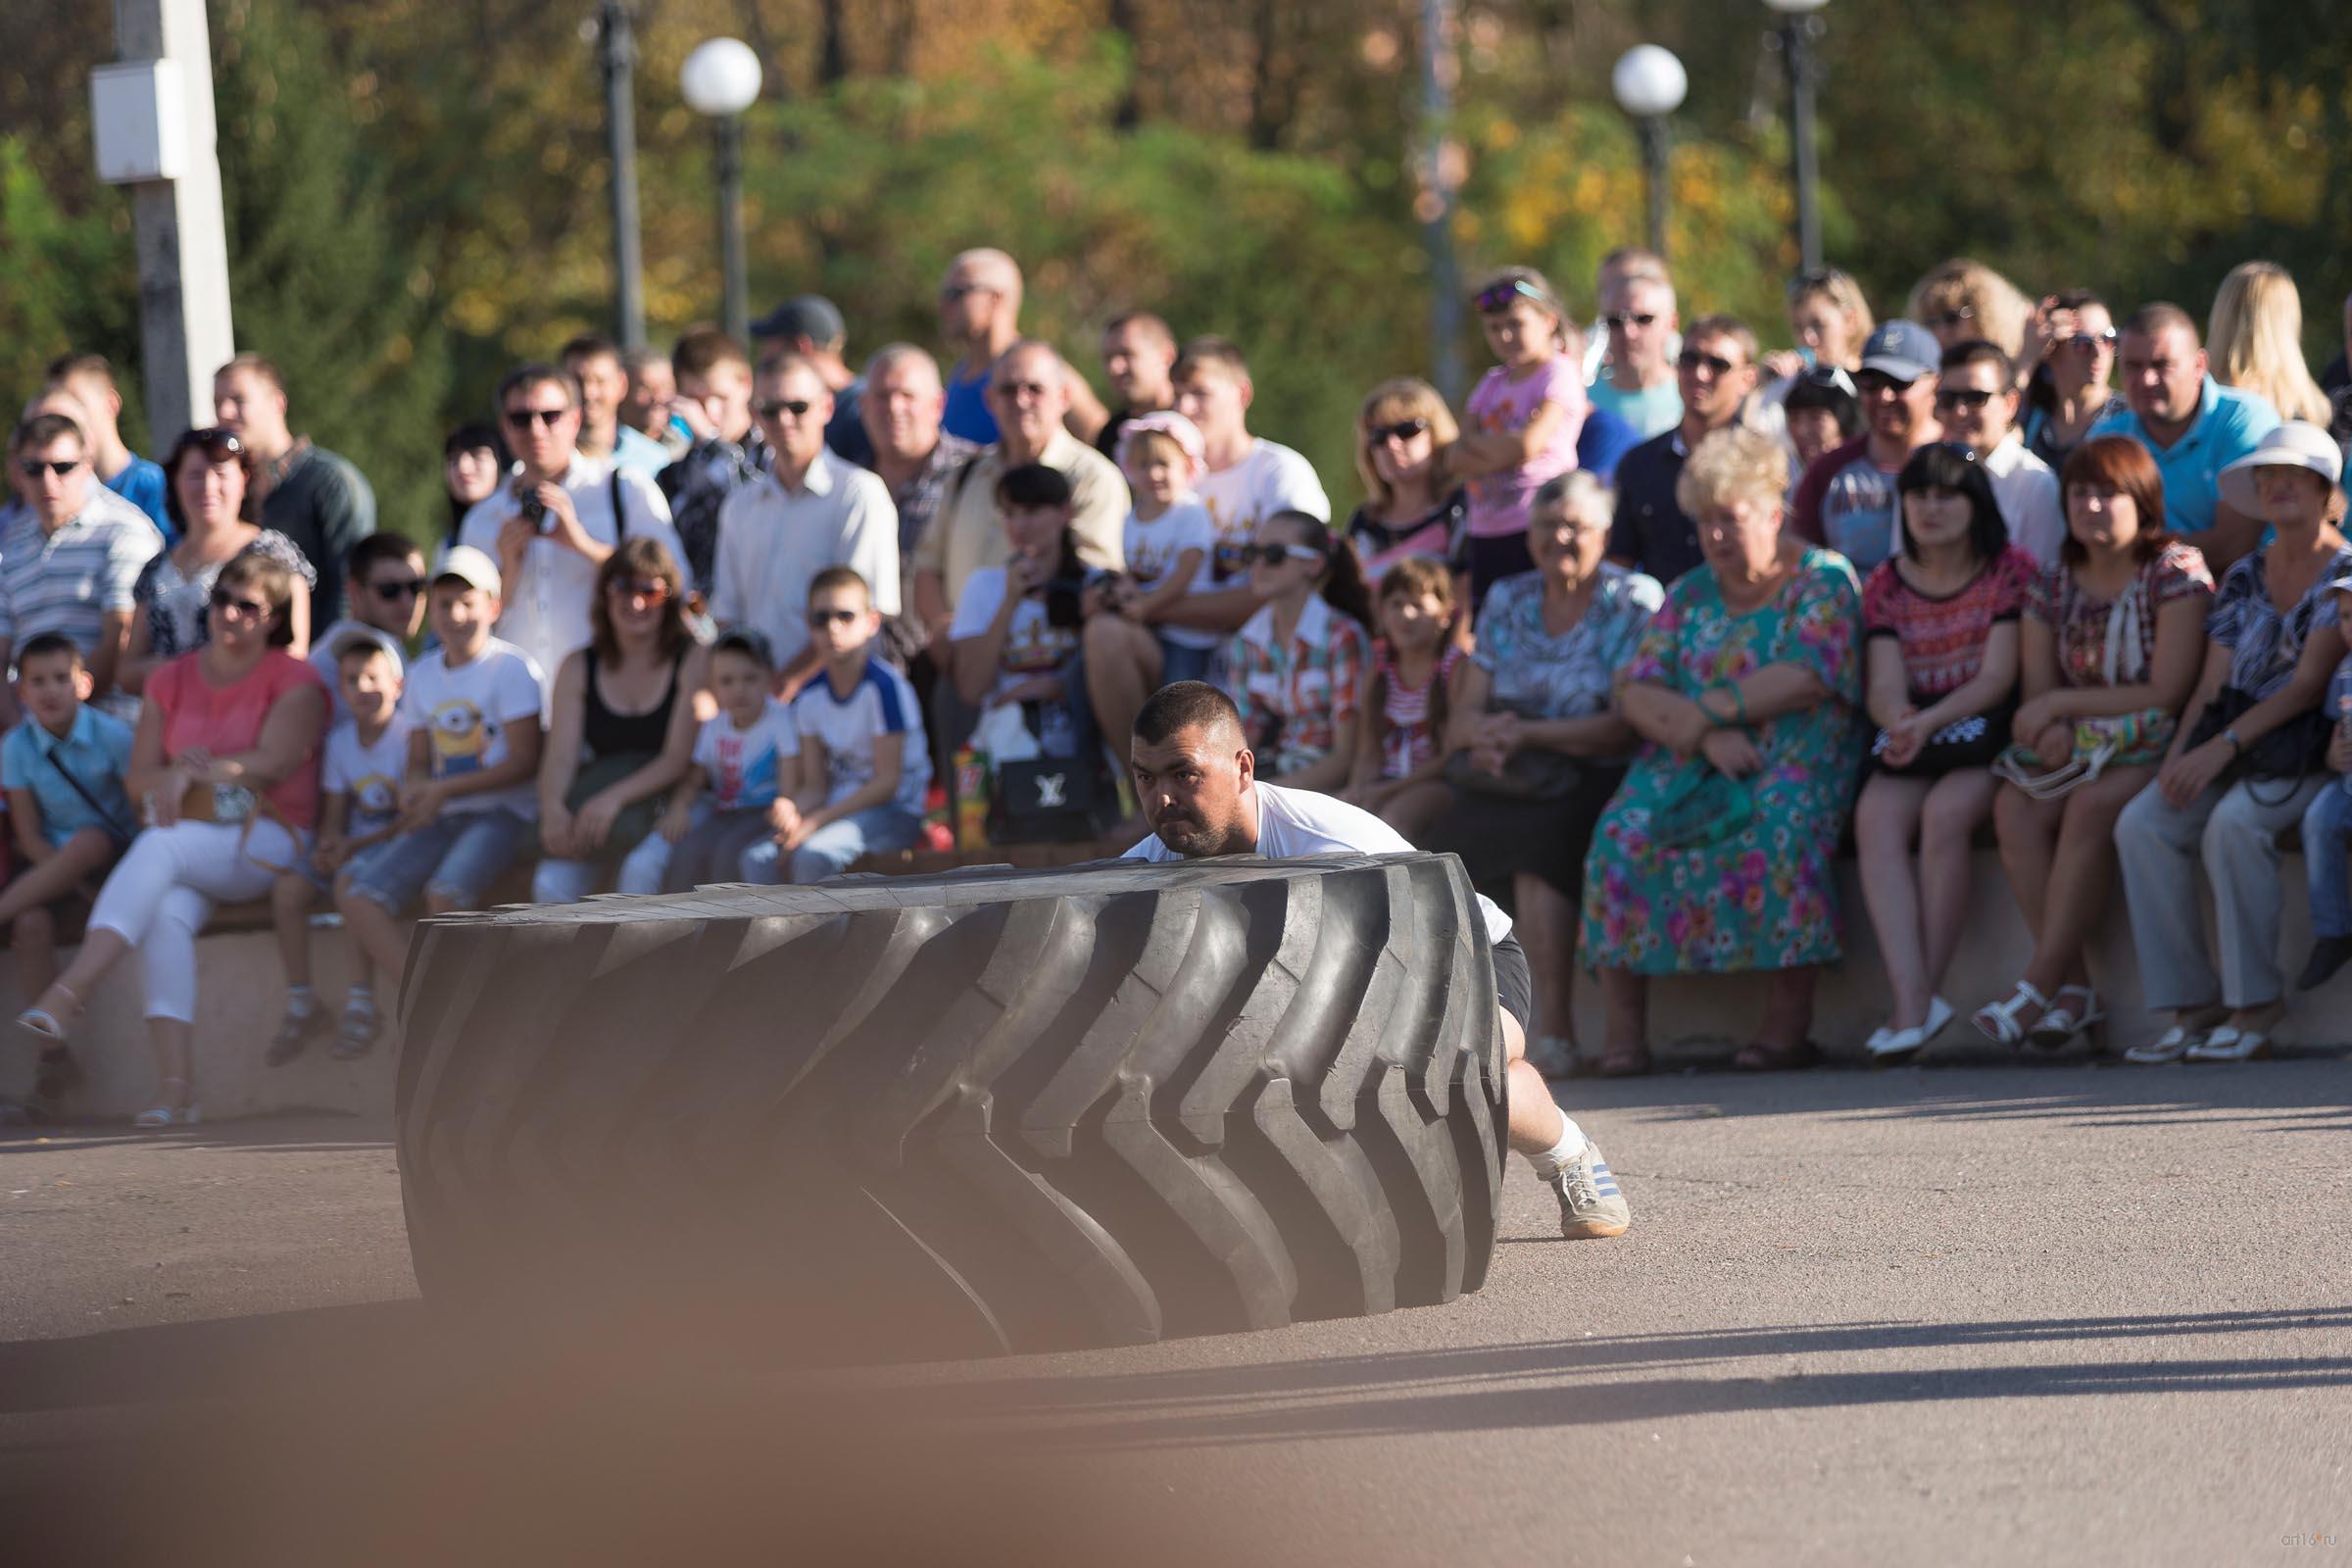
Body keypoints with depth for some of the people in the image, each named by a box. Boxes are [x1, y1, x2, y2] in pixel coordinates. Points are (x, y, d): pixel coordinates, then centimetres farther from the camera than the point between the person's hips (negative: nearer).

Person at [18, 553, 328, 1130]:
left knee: (158, 848, -34)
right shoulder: (172, 682, 16)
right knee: (166, 915, -32)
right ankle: (176, 1087, -41)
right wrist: (176, 772, -11)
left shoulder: (294, 681, 2)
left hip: (266, 839, -4)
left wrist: (192, 773, -20)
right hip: (187, 839, 4)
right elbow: (138, 780, 10)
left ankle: (68, 994, -50)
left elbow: (273, 763, -13)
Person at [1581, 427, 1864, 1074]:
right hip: (1689, 764, 4)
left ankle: (1787, 1022, -33)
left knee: (1781, 824, -37)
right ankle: (1625, 1031, -27)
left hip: (1790, 760, -4)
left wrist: (1702, 709, -9)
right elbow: (1634, 693, 7)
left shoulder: (1821, 581, 5)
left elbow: (1807, 677, -11)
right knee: (1624, 832, -26)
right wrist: (1709, 733, -12)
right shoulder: (1688, 596, 18)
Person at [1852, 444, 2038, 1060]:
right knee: (1875, 817, -28)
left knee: (1944, 812, -33)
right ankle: (1912, 1001, -39)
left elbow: (1998, 677, -8)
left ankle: (1923, 996, -26)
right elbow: (1883, 685, 2)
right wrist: (1898, 719, -23)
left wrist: (1930, 721, -24)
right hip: (1911, 737, 3)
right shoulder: (1886, 584, 12)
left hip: (1984, 734, -3)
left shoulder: (2011, 570, 1)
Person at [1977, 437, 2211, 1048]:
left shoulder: (2176, 574, -7)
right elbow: (2036, 691, 7)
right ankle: (2073, 988, -26)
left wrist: (2061, 705, -14)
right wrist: (2050, 731, -17)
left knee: (2091, 805, -34)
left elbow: (2166, 695, -14)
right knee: (2014, 808, -25)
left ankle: (2040, 984, -32)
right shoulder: (2053, 588, 11)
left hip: (2150, 747, -5)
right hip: (2078, 747, 5)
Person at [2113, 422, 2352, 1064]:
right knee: (2141, 823, -20)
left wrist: (2224, 746, -21)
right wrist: (2180, 753, -8)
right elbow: (2212, 685, 12)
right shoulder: (2243, 578, 16)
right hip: (2234, 750, 6)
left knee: (2235, 822, -35)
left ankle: (2256, 1006, -24)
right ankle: (2192, 1006, -19)